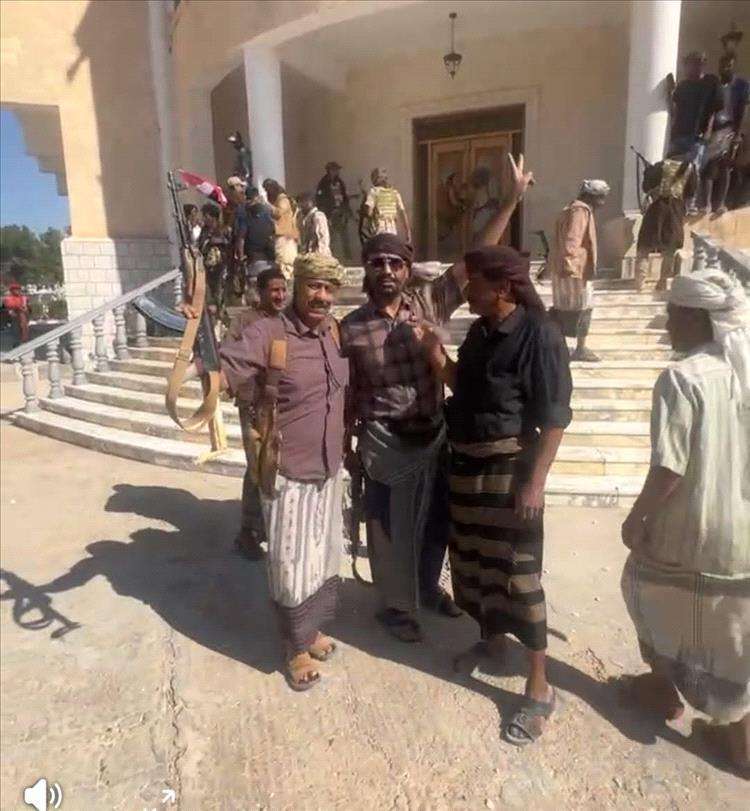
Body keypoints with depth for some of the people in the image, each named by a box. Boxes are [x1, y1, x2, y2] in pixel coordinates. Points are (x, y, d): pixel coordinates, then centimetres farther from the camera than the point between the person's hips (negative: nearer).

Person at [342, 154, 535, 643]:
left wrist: (513, 199, -9)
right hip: (385, 442, -3)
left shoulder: (431, 303, -5)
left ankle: (428, 587, 47)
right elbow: (348, 392, -1)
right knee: (391, 528, 13)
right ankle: (396, 605, 36)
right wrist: (348, 445, 3)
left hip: (434, 434, 3)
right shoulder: (351, 327, -9)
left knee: (436, 521, 21)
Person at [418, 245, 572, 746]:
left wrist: (535, 483, -20)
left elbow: (555, 418, -17)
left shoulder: (539, 334, -15)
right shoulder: (480, 331, 7)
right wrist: (440, 362, -1)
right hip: (466, 463, 8)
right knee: (473, 560, 20)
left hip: (509, 467, -8)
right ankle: (492, 641, 44)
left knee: (517, 573, 0)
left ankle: (539, 689, 16)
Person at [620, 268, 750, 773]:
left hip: (689, 531, -5)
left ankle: (664, 689, 43)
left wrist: (637, 519, -8)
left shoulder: (682, 378, -21)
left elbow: (670, 469, -23)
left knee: (652, 596, 23)